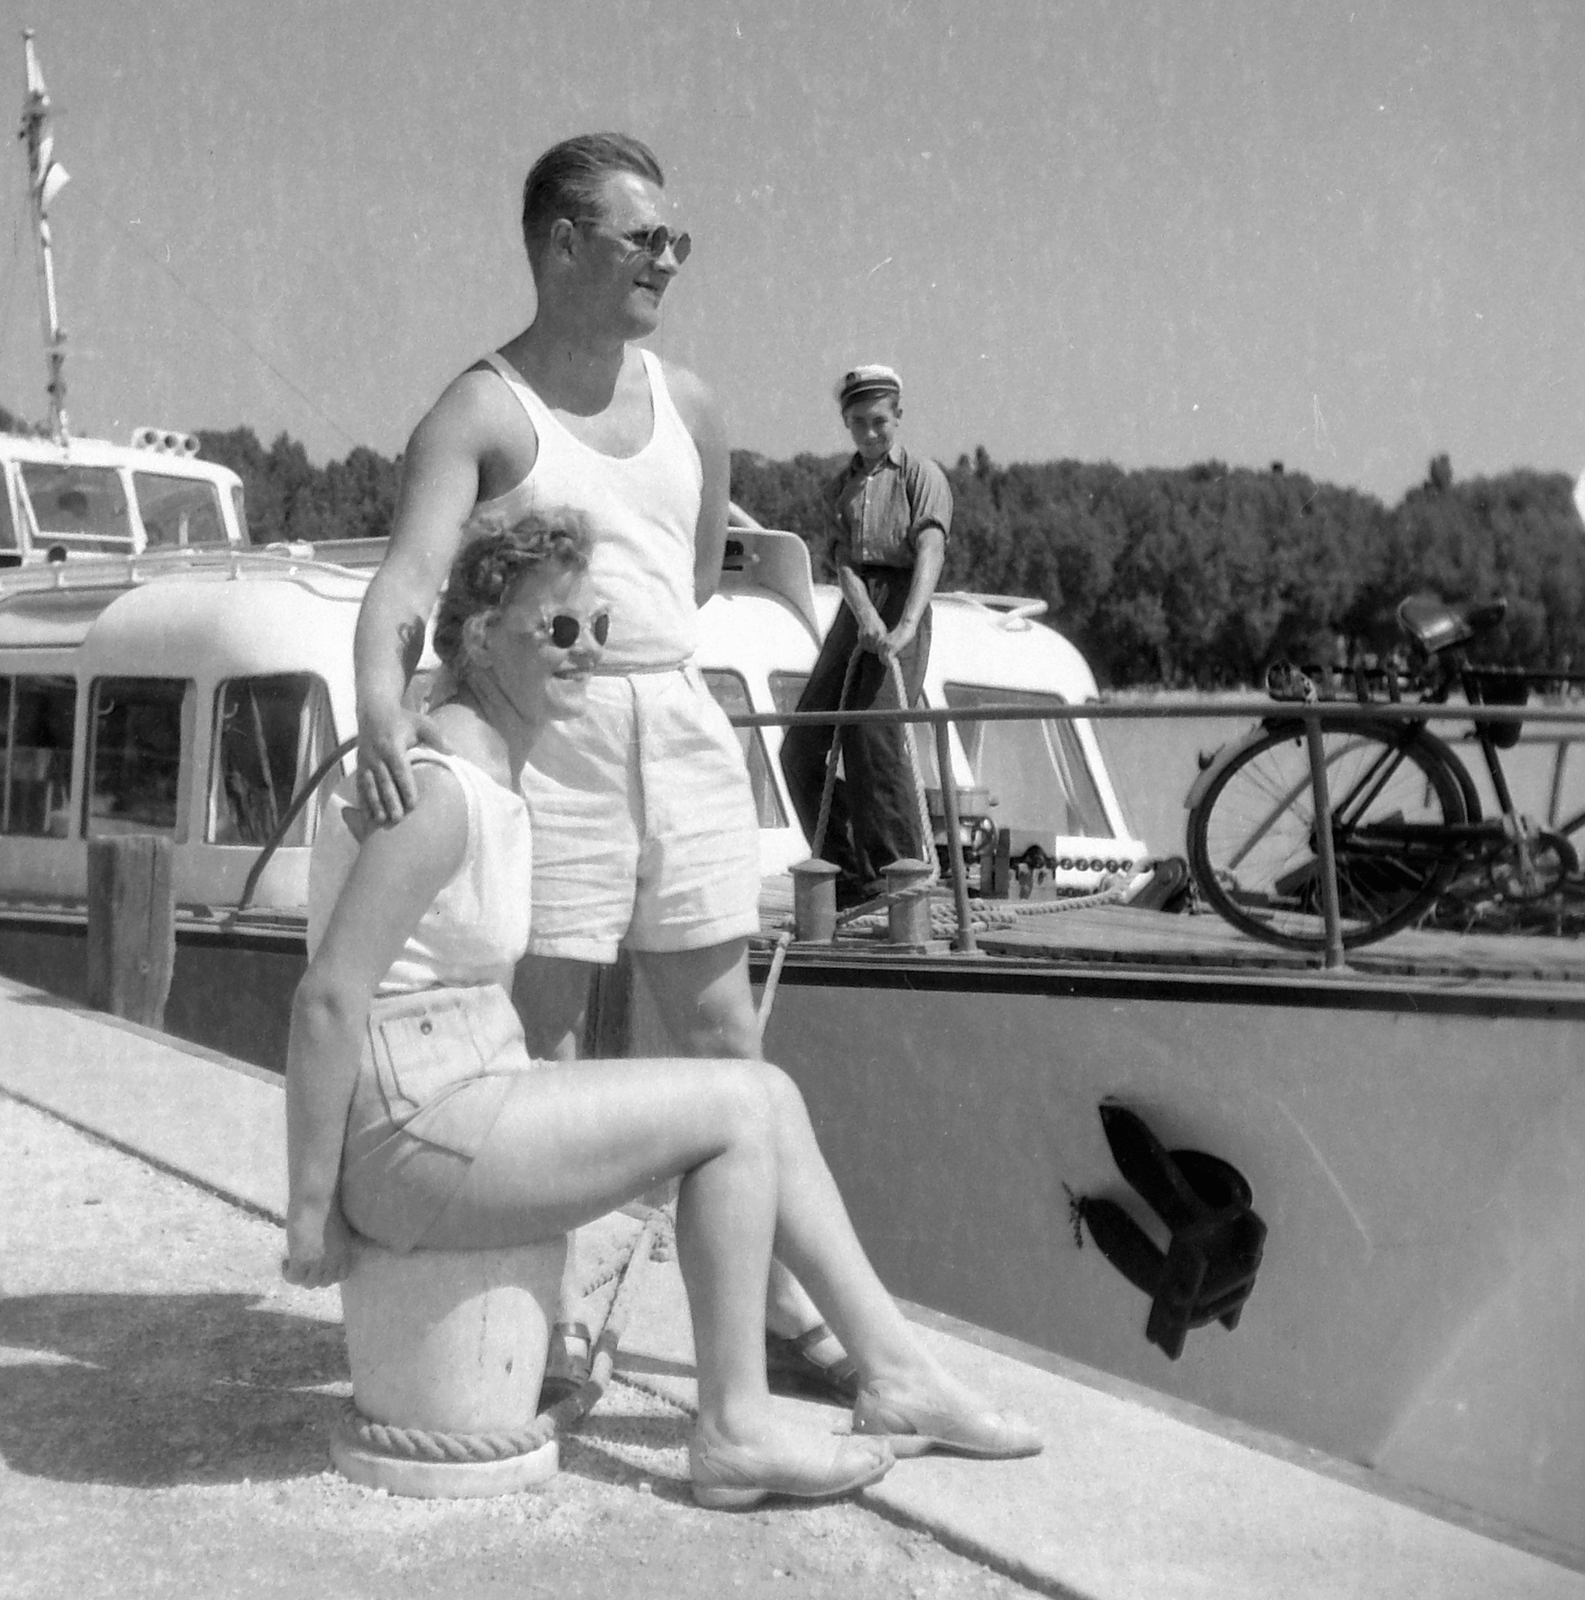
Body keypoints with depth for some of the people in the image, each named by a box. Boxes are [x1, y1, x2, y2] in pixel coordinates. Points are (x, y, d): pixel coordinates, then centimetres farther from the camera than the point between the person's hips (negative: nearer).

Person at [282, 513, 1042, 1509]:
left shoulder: (492, 774, 12)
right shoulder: (441, 791, -20)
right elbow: (327, 1000, -22)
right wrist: (311, 1209, -17)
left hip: (462, 1100, 10)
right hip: (410, 1143, -10)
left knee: (769, 1093, 6)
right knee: (738, 1110, -8)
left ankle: (897, 1375, 11)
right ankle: (734, 1432, 1)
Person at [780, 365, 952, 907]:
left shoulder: (923, 476, 1)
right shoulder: (840, 487, 17)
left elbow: (930, 552, -15)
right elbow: (843, 559, 2)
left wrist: (905, 625, -31)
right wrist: (865, 615, -18)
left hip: (901, 608, -6)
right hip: (854, 613, 6)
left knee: (875, 733, -19)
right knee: (800, 748, 2)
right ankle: (851, 877, 11)